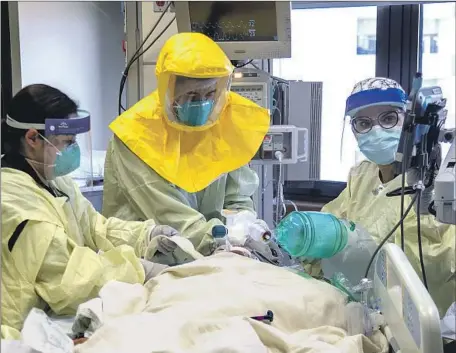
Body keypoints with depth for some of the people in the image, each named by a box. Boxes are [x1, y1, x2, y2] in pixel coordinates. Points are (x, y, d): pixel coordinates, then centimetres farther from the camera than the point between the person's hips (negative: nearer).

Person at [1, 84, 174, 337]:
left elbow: (95, 229, 8)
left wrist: (149, 234, -6)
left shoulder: (52, 179, 9)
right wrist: (141, 270, -20)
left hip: (59, 313, 9)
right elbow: (70, 275, -24)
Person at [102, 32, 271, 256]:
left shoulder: (228, 122, -3)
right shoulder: (138, 132, -16)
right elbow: (164, 211, -23)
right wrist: (214, 241, -36)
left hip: (208, 254, 5)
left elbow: (238, 199, 2)